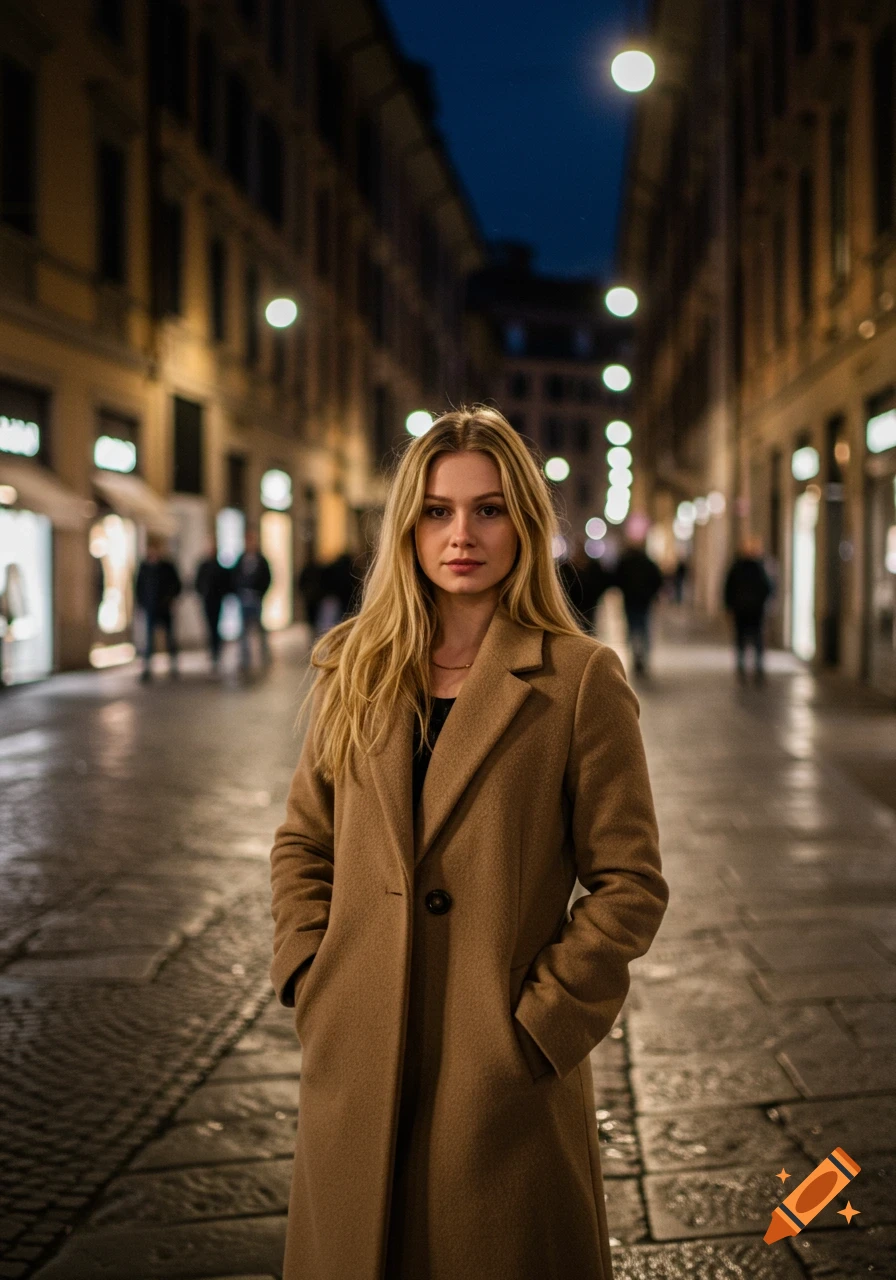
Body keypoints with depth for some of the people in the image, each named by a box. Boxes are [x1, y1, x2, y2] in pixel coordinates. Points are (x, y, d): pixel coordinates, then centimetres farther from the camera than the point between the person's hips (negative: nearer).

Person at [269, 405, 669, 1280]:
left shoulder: (581, 681, -7)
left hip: (502, 1078, -3)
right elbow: (301, 844, 13)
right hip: (357, 1070, 4)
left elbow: (630, 887, -6)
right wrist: (310, 981, 1)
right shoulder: (357, 671, 5)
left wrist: (538, 1022, -10)